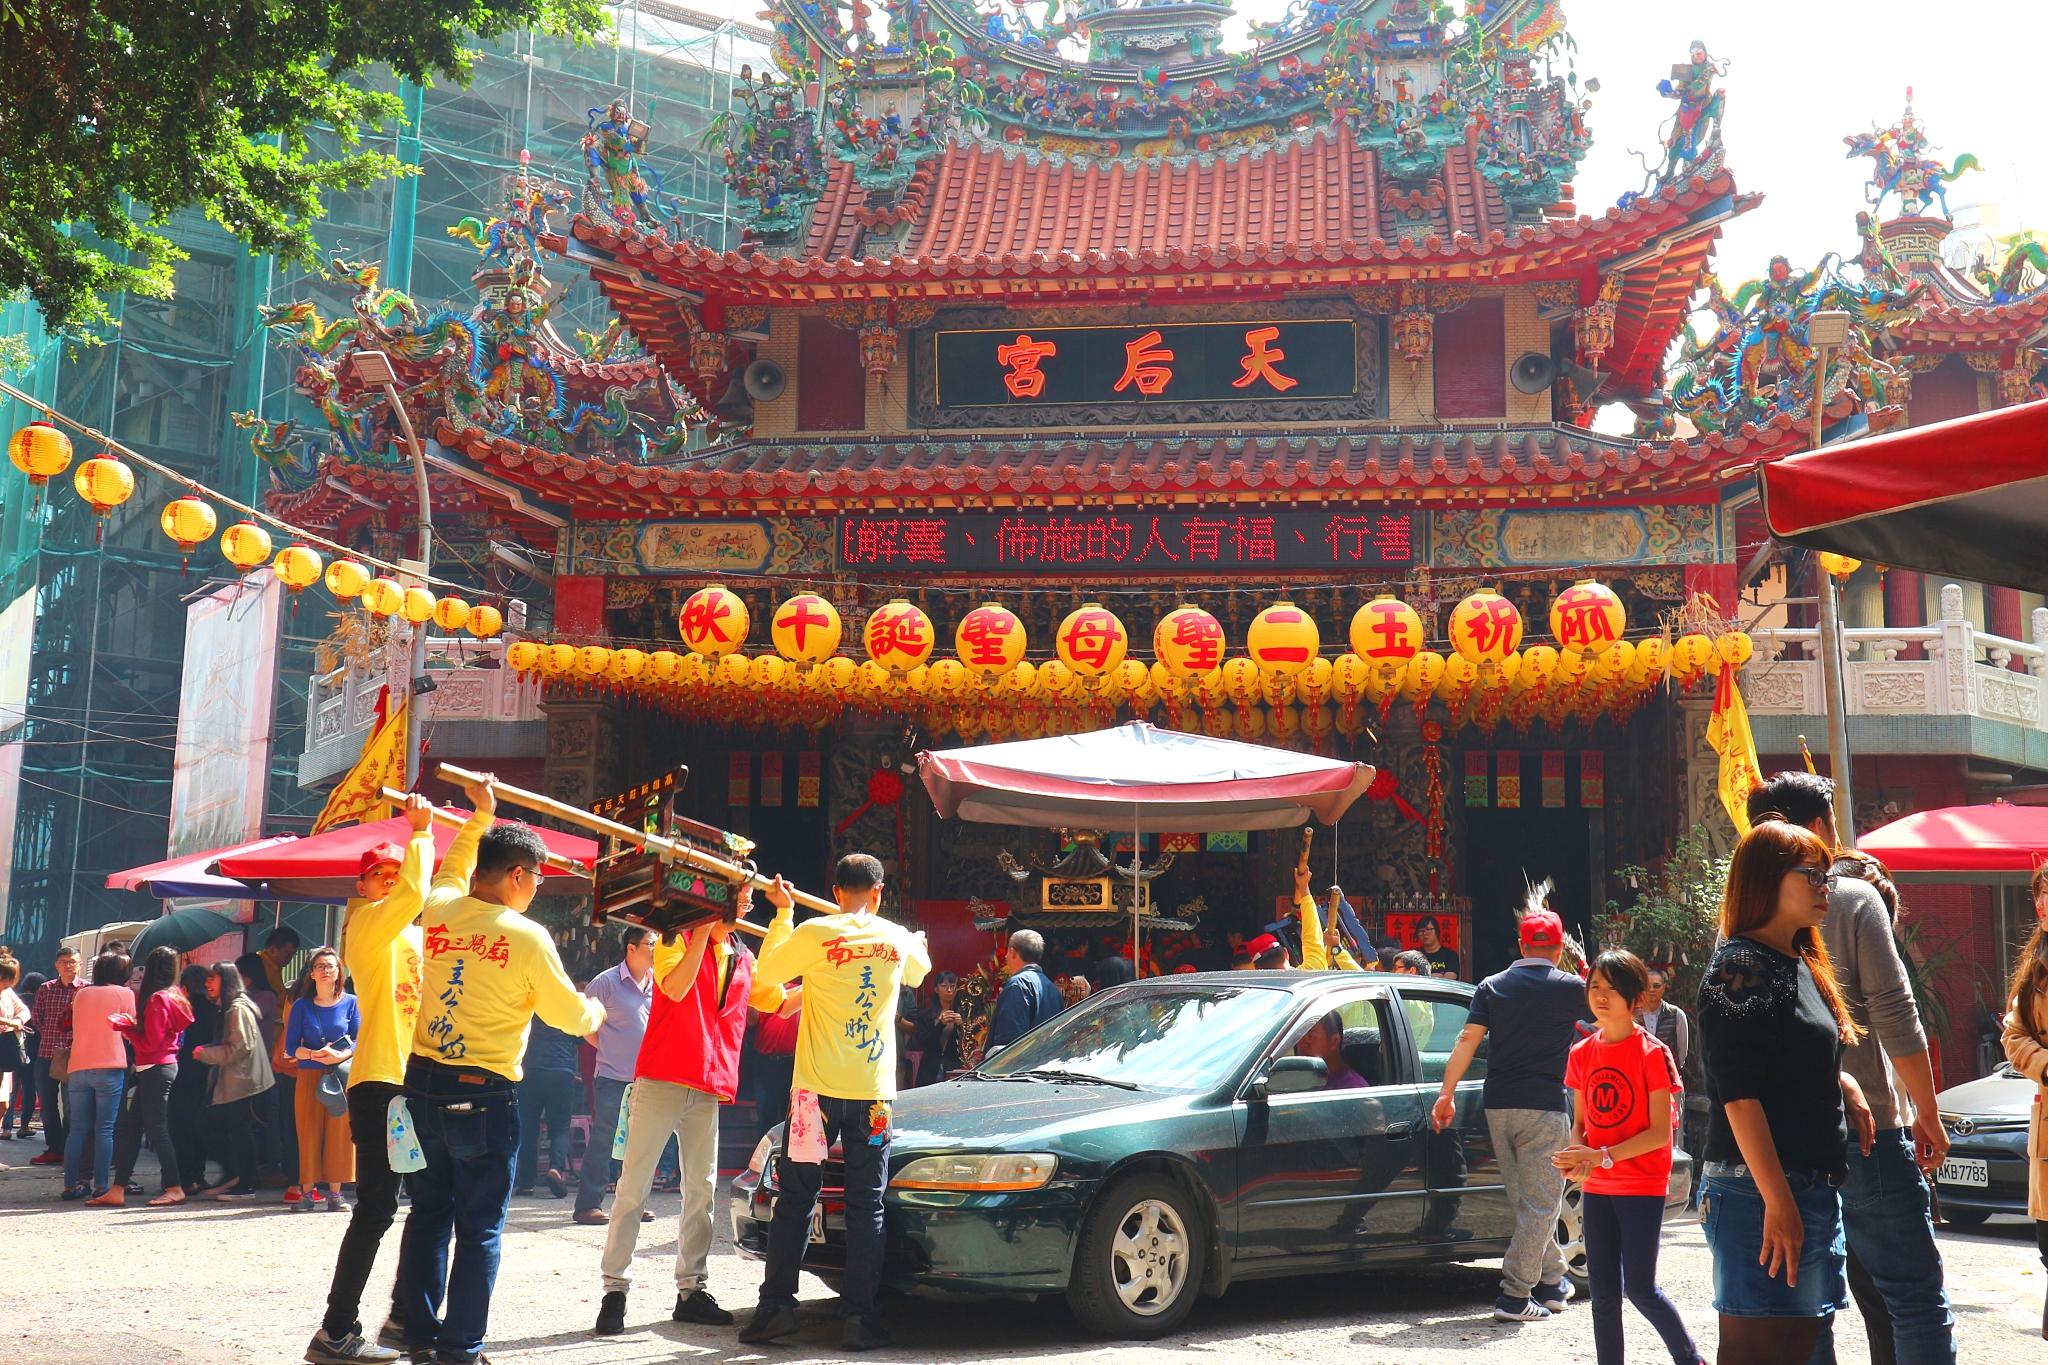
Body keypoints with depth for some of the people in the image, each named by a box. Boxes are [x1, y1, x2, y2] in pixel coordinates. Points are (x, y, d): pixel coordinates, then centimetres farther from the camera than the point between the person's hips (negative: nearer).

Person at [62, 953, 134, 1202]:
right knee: (104, 1130, -3)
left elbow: (76, 1028, 21)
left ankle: (71, 1184, 7)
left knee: (78, 1129, 9)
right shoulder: (124, 994, 2)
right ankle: (100, 1187, -6)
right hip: (110, 1068, -4)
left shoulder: (81, 994, 15)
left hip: (78, 1069, 4)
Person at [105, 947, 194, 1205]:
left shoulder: (157, 999, -14)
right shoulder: (174, 996, 12)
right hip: (166, 1066, 9)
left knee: (156, 1129, -6)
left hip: (155, 1070, -9)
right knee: (129, 1128, 10)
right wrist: (130, 1026, 7)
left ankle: (174, 1189, -5)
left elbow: (150, 1042, -15)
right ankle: (118, 1189, 12)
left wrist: (126, 1027, -6)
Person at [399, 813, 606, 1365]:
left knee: (429, 1214, 15)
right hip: (485, 1095, -6)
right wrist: (595, 1011, 21)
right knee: (479, 1230, 4)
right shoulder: (527, 937, -14)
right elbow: (570, 1014, -2)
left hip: (425, 1083, 6)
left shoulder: (438, 913, 1)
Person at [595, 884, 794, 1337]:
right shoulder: (678, 939, -2)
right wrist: (704, 927, -20)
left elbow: (776, 1000, 20)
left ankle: (692, 1289, 14)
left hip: (708, 1090, 6)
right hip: (661, 1082, -6)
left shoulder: (743, 959, 15)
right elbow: (675, 987, -19)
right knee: (634, 1188, -4)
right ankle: (615, 1289, -1)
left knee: (702, 1190, 8)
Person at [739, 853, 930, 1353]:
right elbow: (920, 970, 27)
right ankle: (859, 1316, 2)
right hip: (874, 1091, 2)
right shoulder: (898, 939, 4)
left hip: (818, 1087, -2)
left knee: (796, 1198, 7)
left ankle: (776, 1305, 5)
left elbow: (767, 970, 10)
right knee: (866, 1205, 5)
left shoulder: (814, 933, -6)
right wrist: (919, 942, 50)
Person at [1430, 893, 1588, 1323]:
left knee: (1526, 1201, 18)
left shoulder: (1492, 986, 5)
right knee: (1540, 1204, 0)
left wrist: (1446, 1094, -1)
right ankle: (1515, 1295, -7)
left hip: (1498, 1106, 4)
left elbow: (1468, 1038, -2)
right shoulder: (1569, 988, -3)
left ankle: (1552, 1283, 29)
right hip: (1544, 1108, -4)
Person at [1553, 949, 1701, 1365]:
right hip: (1597, 1189, 5)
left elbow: (1660, 1132, -13)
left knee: (1639, 1287, -2)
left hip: (1642, 1187, -5)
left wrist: (1602, 1156, -21)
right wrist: (1578, 1157, -10)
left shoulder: (1652, 1053, -10)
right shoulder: (1582, 1054, 6)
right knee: (1603, 1293, 6)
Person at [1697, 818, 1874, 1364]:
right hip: (1759, 1191, -9)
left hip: (1813, 1189, 9)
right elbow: (1738, 1093, -18)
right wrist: (1778, 1202, -21)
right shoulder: (1740, 966, -12)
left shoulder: (1802, 965, 16)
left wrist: (1844, 1083, 5)